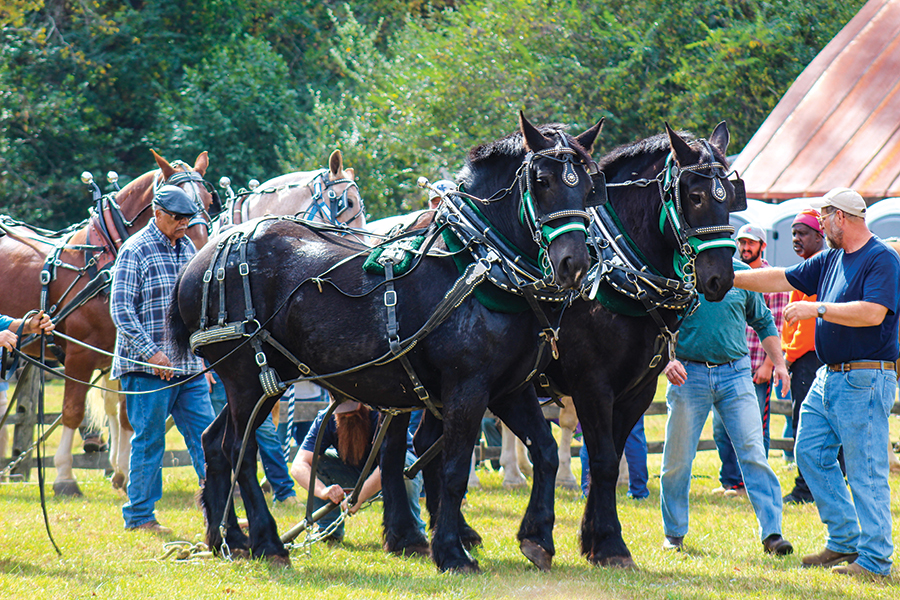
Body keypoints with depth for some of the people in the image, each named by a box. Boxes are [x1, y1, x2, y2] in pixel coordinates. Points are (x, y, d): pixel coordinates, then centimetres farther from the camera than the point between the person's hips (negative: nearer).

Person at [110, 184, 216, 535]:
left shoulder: (188, 248, 13)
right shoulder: (136, 250, -9)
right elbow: (121, 308, -14)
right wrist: (152, 352, -20)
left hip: (190, 367, 7)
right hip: (149, 367, -6)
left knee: (205, 435, 5)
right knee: (149, 440, -1)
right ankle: (138, 516, 8)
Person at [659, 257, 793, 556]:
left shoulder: (740, 273, 7)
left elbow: (763, 322, 19)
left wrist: (779, 363, 9)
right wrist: (666, 360, -17)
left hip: (735, 372, 1)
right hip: (688, 373, -1)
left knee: (753, 451, -7)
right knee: (677, 458, 5)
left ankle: (771, 532, -8)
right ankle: (674, 532, 23)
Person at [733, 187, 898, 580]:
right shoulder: (831, 259, 14)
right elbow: (783, 280, 19)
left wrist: (817, 309, -20)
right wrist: (728, 278, 16)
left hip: (864, 381, -10)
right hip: (828, 377, 10)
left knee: (865, 471, -7)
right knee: (811, 452, 12)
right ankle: (844, 542, 19)